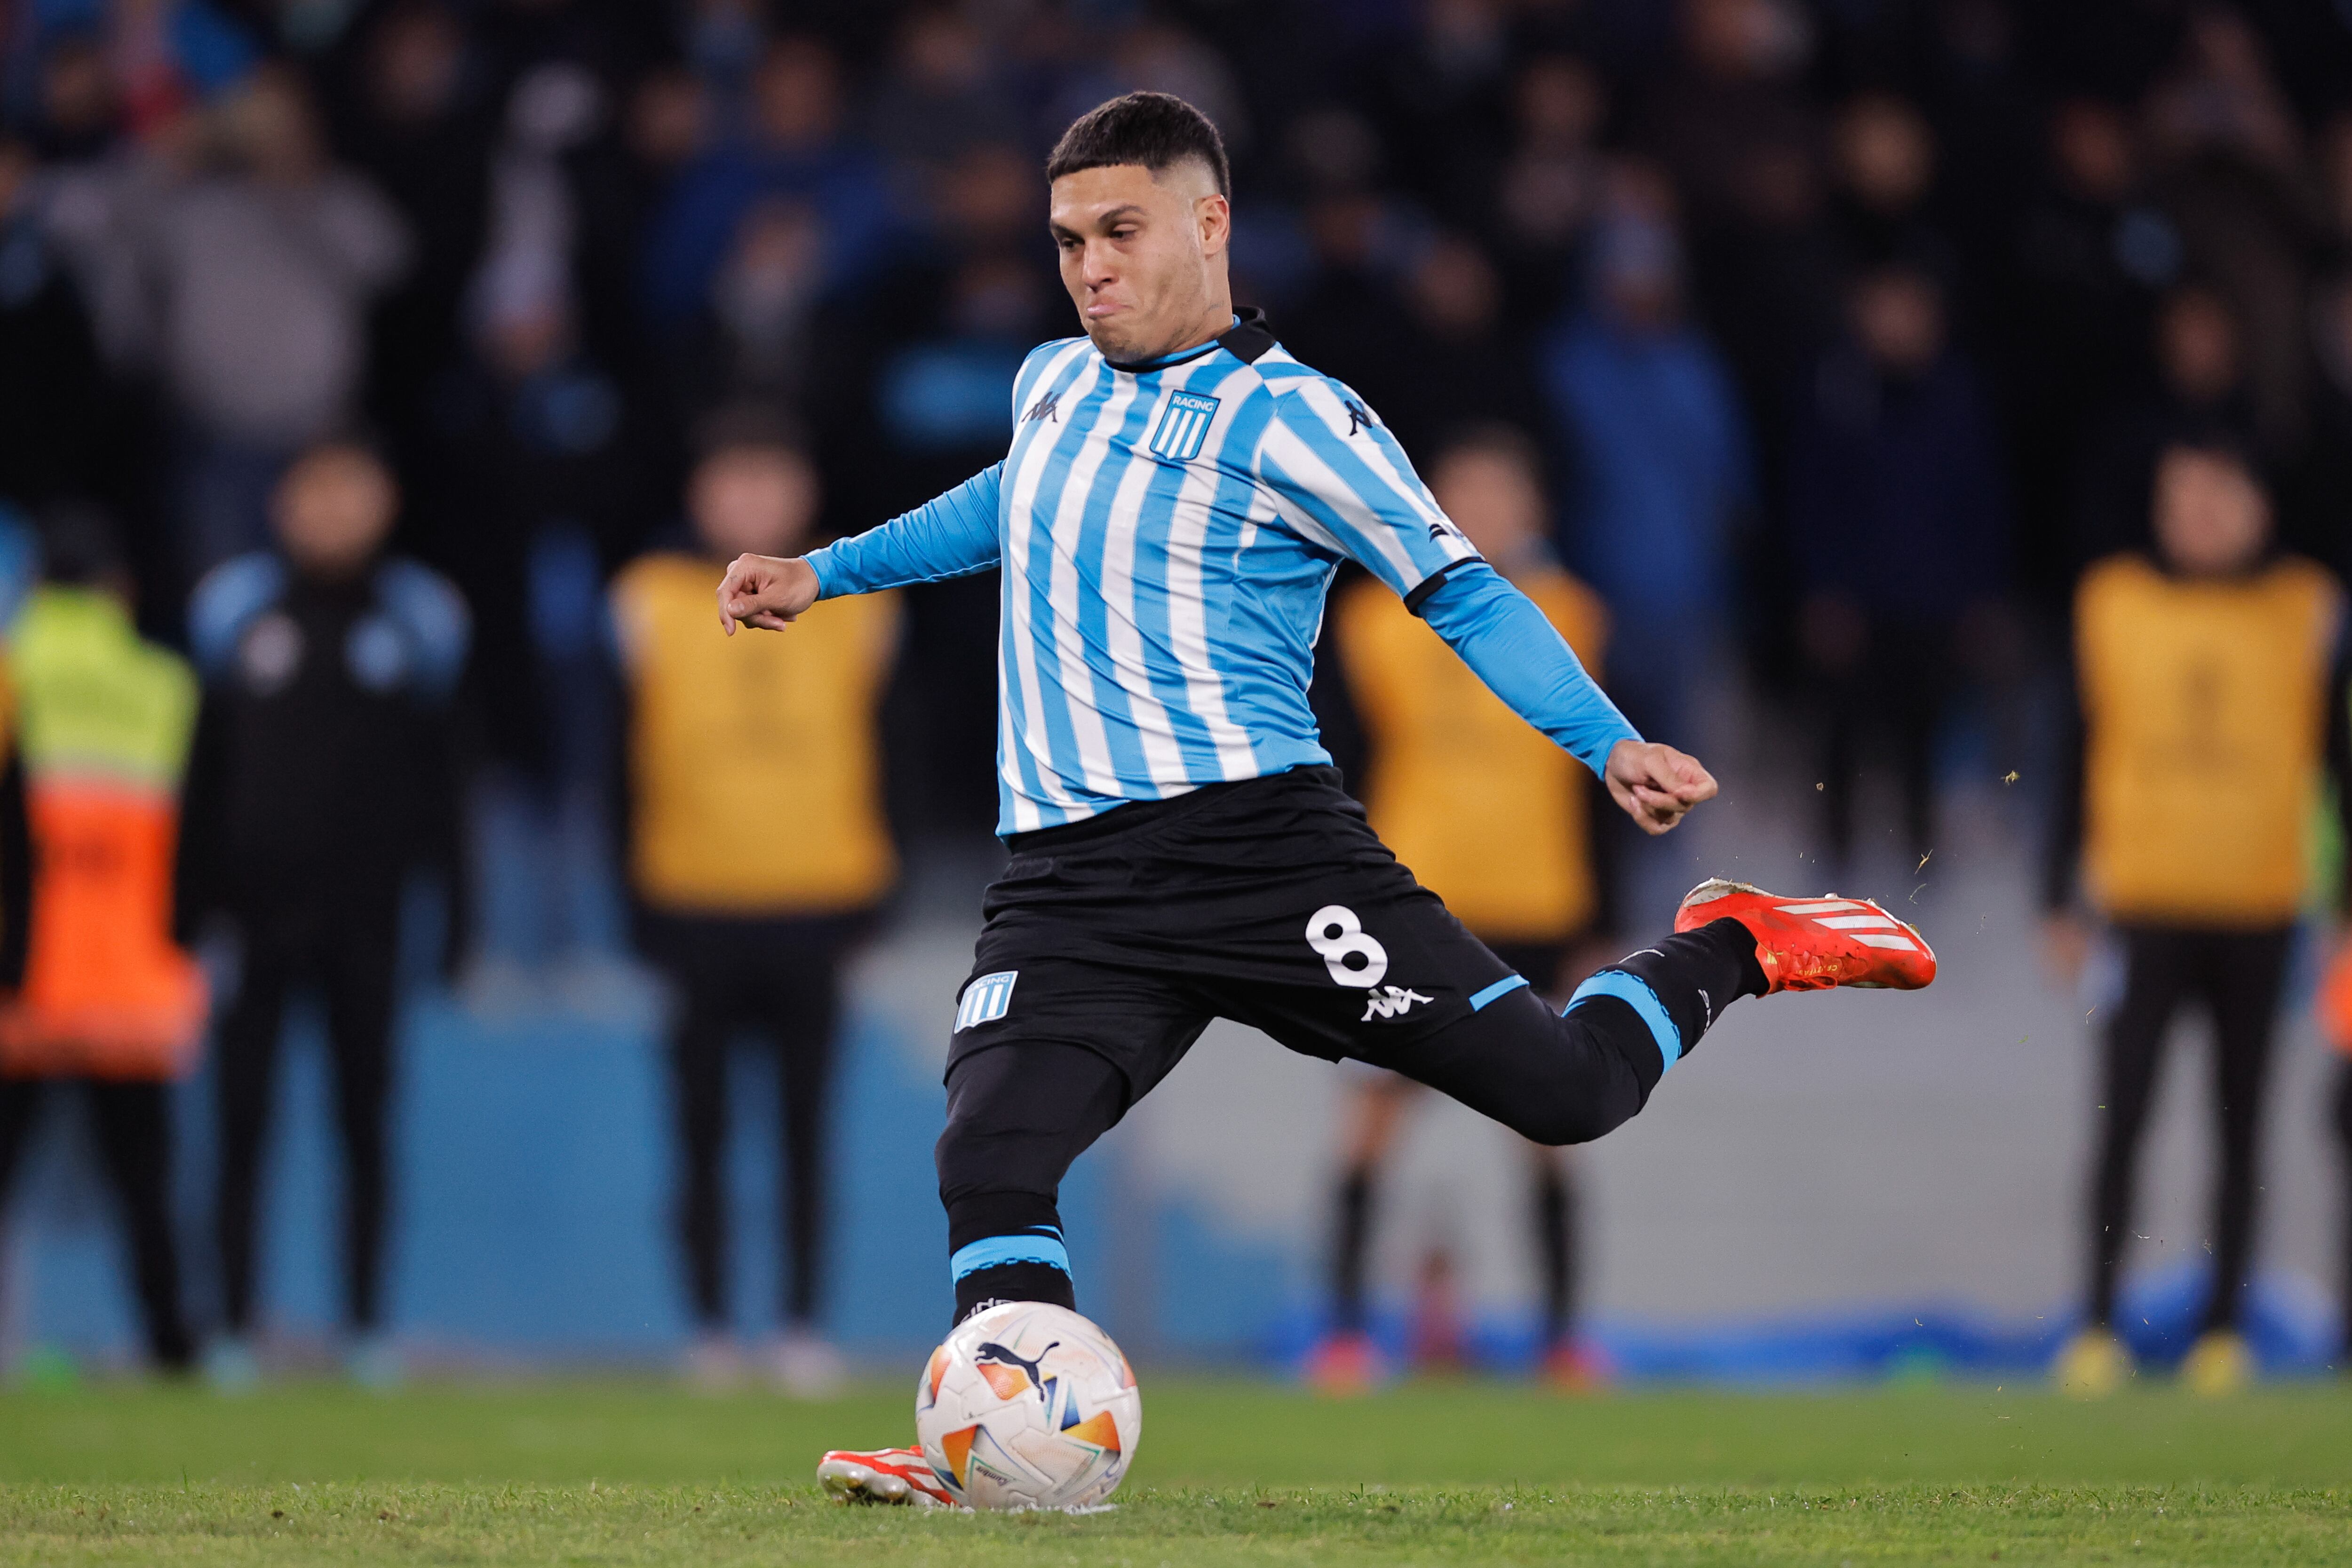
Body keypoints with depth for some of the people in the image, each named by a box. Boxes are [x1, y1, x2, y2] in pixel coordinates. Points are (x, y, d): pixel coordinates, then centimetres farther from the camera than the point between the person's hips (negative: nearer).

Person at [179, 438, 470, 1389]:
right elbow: (203, 767, 7)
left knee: (365, 1121, 3)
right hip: (257, 907, 0)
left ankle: (365, 1323, 10)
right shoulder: (238, 608, 5)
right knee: (242, 1122, -2)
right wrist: (189, 907, 2)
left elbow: (439, 778, 9)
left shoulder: (417, 619, 6)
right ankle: (234, 1328, 1)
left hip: (364, 909, 0)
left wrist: (451, 909, 4)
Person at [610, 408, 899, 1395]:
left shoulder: (855, 606, 9)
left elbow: (887, 749, 11)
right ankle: (709, 1328, 9)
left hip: (818, 897, 1)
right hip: (695, 899, -1)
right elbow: (619, 755, 4)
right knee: (703, 1128, 2)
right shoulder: (651, 602, 5)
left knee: (806, 1126, 1)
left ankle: (804, 1326, 4)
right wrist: (635, 904, -1)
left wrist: (878, 895, 5)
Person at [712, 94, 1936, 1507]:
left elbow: (1464, 592, 0)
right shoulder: (1053, 384, 16)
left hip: (1260, 844, -4)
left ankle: (1727, 953, 21)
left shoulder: (1288, 422, -3)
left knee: (1565, 1089, -8)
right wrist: (825, 575, 41)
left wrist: (1610, 744, -12)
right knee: (992, 1159, -22)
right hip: (1069, 880, 4)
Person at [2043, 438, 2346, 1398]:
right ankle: (2098, 1329, 0)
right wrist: (2062, 902, 7)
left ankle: (2224, 1330, 11)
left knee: (2241, 1128, 5)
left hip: (2258, 910, 0)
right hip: (2145, 910, 0)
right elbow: (2081, 759, 9)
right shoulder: (2114, 606, 4)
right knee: (2122, 1121, -5)